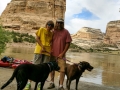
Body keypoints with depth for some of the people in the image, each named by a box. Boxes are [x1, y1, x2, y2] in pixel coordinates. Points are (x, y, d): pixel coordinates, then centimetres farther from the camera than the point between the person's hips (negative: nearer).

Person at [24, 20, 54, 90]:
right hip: (39, 50, -3)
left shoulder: (52, 33, 15)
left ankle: (39, 83, 10)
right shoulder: (42, 29, 6)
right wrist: (42, 47, -11)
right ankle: (29, 83, 1)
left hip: (48, 51, 3)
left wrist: (51, 49, -5)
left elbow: (52, 42, 15)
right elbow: (37, 38, 0)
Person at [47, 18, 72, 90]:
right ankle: (52, 83, 27)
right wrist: (50, 51, -2)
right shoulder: (53, 31, 5)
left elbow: (68, 43, -5)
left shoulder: (66, 32, -3)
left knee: (62, 70, -5)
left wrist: (63, 53, -10)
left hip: (61, 55, -3)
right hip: (53, 54, 3)